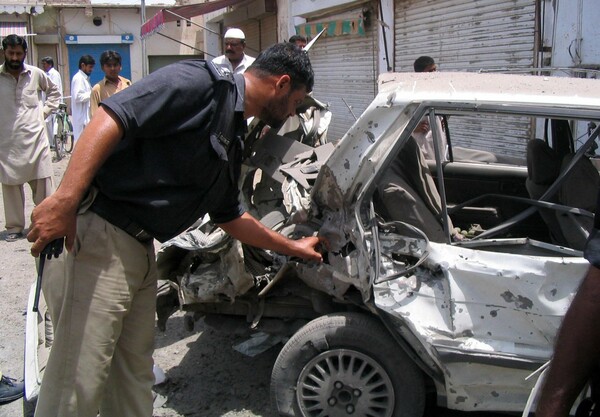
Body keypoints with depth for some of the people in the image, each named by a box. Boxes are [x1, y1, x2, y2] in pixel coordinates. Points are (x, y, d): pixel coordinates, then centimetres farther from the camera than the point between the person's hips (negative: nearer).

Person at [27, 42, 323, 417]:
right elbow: (111, 118, -22)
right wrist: (65, 200, -31)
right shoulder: (202, 82, -10)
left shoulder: (233, 139, 20)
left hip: (140, 249, 10)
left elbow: (229, 215, 31)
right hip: (96, 235, -10)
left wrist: (292, 247, 38)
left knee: (134, 379, 18)